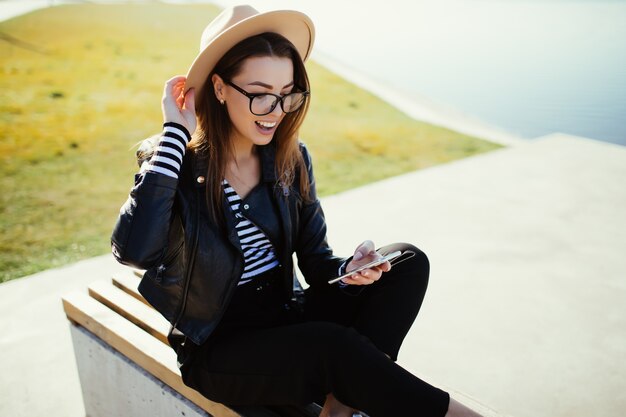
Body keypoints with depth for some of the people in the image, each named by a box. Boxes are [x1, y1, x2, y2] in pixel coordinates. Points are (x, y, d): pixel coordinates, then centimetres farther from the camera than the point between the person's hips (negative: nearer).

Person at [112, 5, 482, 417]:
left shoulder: (292, 159, 0)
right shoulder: (174, 163, -13)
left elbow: (315, 258, 4)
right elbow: (134, 251, -32)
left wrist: (348, 269, -20)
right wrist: (175, 133, -27)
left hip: (286, 317, 5)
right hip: (219, 347, -5)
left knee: (408, 263, -10)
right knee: (332, 344, -32)